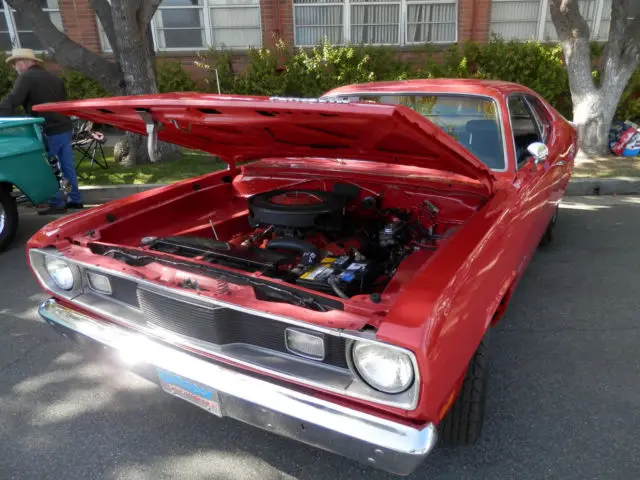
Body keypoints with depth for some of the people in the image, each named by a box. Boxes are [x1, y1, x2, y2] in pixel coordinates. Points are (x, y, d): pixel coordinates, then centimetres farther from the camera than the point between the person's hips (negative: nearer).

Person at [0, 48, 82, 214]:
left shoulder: (26, 77, -7)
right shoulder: (55, 78, 17)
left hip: (48, 131, -8)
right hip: (64, 128, 8)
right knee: (67, 166, 12)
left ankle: (57, 204, 2)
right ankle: (75, 199, 17)